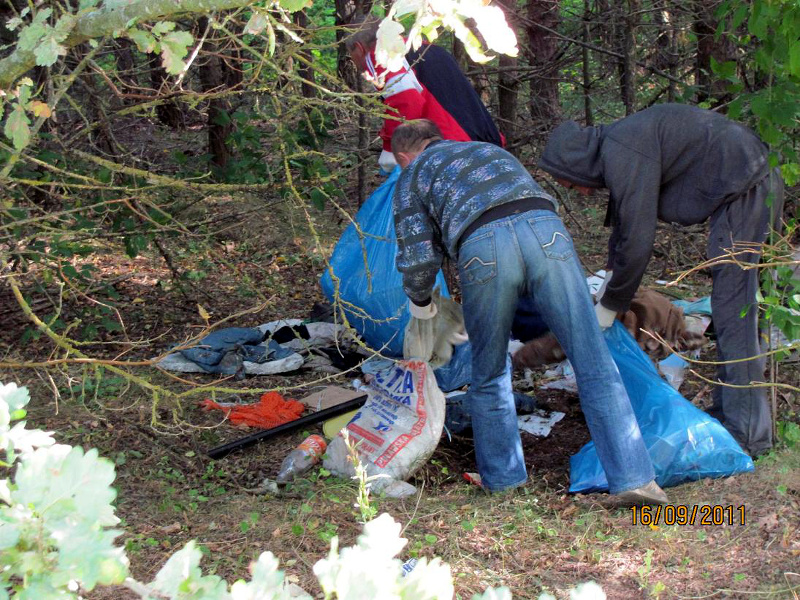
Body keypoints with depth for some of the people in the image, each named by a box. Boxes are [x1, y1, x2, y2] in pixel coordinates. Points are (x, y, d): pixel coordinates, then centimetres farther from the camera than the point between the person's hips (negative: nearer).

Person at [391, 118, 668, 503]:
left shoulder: (412, 176, 27)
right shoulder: (490, 150, 42)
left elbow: (418, 258, 17)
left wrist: (419, 301, 37)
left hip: (482, 246, -2)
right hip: (545, 231, 3)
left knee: (489, 374, 18)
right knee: (593, 362, 2)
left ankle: (503, 480, 25)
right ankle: (632, 477, -3)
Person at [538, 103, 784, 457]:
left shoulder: (622, 155, -18)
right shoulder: (616, 144, 13)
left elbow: (637, 241, -18)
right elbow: (624, 225, 26)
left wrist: (609, 307, -6)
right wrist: (610, 279, 30)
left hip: (746, 187, -11)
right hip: (755, 185, 11)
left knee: (733, 309, -9)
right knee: (729, 307, 16)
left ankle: (746, 431, -8)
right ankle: (728, 408, 25)